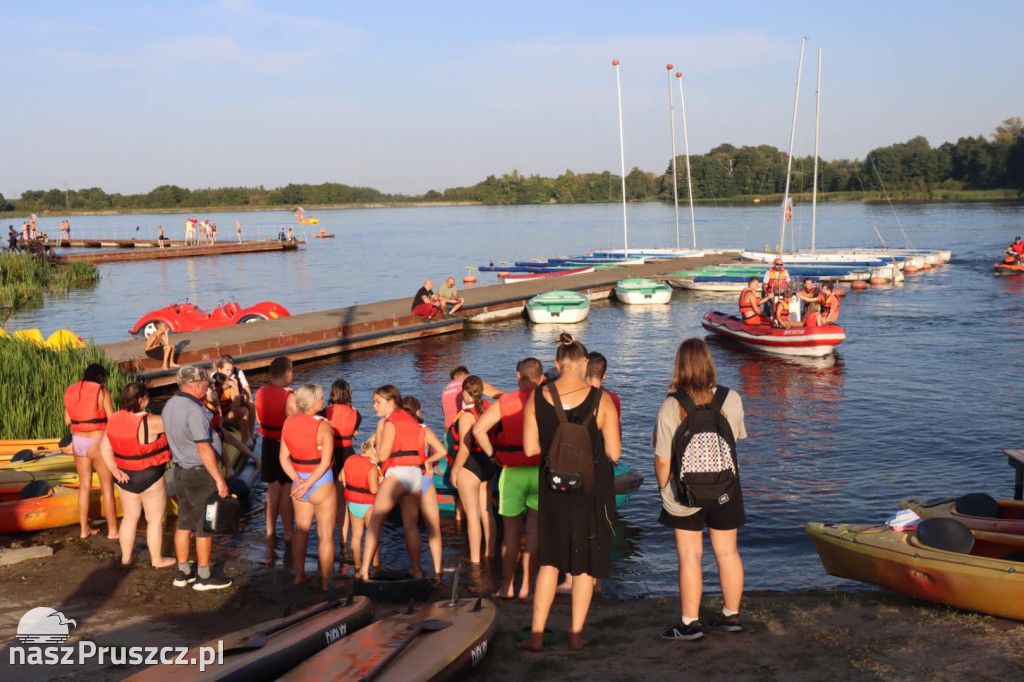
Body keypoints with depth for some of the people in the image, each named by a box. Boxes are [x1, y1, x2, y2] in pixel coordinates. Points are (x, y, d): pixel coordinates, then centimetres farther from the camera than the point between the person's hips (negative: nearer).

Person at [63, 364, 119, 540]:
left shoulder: (71, 391, 5)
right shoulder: (102, 391, -12)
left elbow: (68, 420, 9)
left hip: (78, 441, 6)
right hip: (97, 443, -6)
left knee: (84, 486, 15)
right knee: (107, 488, 4)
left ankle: (84, 529, 21)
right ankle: (112, 530, 9)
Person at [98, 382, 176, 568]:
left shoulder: (114, 419, -2)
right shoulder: (148, 423, -24)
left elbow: (105, 448, -1)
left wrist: (115, 470, -4)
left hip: (126, 476, 7)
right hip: (149, 477, -7)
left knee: (130, 517, 20)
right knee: (155, 519, 8)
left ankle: (126, 557, 29)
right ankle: (157, 559, 18)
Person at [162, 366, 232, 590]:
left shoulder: (170, 405, 4)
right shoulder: (194, 411, -24)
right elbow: (204, 448, -25)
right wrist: (219, 479, -20)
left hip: (181, 470, 9)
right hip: (200, 473, -9)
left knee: (185, 523, 16)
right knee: (205, 526, 3)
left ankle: (183, 573, 25)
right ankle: (204, 577, 12)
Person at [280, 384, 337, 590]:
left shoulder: (288, 423, -1)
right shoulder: (323, 426, -19)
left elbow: (284, 458, -1)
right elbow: (325, 462, -22)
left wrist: (298, 481, -6)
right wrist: (309, 484, -17)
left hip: (298, 483, 6)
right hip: (322, 484, -6)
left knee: (301, 531, 19)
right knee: (325, 535, 6)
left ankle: (299, 575, 28)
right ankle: (325, 581, 11)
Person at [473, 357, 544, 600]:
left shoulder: (504, 402, 0)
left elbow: (478, 429, -10)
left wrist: (492, 454, 1)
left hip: (512, 471, 0)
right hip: (542, 471, 0)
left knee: (511, 530, 13)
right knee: (534, 530, 7)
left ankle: (507, 586, 19)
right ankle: (526, 587, 8)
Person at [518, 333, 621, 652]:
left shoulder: (537, 398, -6)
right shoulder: (601, 400, -13)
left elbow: (530, 448, -3)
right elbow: (613, 453, -12)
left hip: (553, 489, 2)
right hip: (592, 491, -2)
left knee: (550, 560, 16)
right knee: (586, 564, 12)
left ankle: (536, 633, 13)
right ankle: (576, 634, 17)